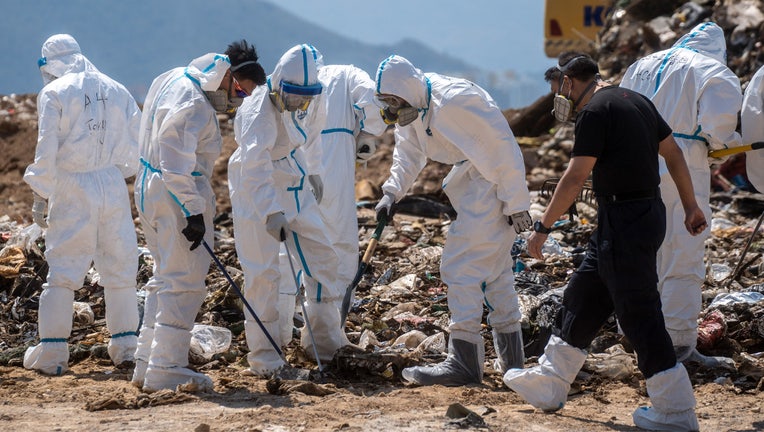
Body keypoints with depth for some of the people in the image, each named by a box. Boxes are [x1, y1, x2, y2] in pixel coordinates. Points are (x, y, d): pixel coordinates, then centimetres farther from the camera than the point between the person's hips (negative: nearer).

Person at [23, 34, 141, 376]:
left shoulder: (54, 93, -4)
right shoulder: (117, 90, 9)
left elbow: (47, 149, -7)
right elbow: (138, 142, 8)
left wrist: (40, 196, 0)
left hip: (72, 190, -3)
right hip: (113, 187, 3)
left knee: (62, 269, 0)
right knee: (119, 266, 11)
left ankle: (51, 352, 1)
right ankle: (125, 344, 14)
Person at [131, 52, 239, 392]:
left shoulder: (171, 79, 8)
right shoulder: (193, 108, -22)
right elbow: (177, 166, -26)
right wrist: (193, 212, -25)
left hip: (150, 187, 10)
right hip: (177, 197, -10)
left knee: (165, 278, 19)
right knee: (184, 284, -5)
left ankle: (147, 364, 22)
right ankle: (166, 371, -4)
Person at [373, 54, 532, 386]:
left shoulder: (454, 100, -25)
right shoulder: (412, 109, 3)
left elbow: (503, 146, -23)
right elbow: (408, 155, 12)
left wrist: (516, 203, -21)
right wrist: (392, 192, -6)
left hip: (492, 187, -10)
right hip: (471, 190, 10)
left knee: (462, 267, -11)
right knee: (494, 270, 16)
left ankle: (463, 361, -9)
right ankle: (511, 359, 27)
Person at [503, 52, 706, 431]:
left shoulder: (595, 112, -14)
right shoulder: (637, 101, 13)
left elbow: (574, 178, -17)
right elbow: (674, 153, 17)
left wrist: (542, 227, -11)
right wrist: (690, 206, 23)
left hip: (624, 221, -10)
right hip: (648, 212, 10)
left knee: (639, 315, -5)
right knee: (581, 299, 18)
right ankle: (549, 386, 29)